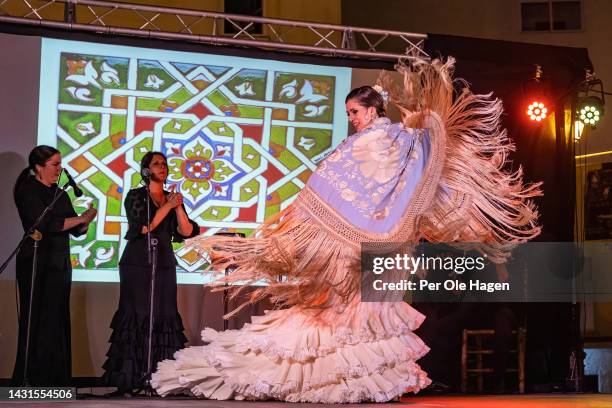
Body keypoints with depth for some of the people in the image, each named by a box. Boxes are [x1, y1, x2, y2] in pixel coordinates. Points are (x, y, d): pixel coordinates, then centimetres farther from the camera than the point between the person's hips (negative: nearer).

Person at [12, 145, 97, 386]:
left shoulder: (60, 194, 15)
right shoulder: (28, 192, -5)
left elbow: (76, 231, 14)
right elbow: (45, 224, -18)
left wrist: (86, 221, -8)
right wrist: (81, 218, -12)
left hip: (60, 265, 7)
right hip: (37, 264, -7)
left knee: (58, 323, 4)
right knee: (38, 323, -7)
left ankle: (55, 382, 7)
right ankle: (31, 382, -3)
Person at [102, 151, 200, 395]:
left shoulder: (172, 198, 14)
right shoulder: (136, 196, 2)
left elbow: (186, 232, 5)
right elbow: (142, 228, -12)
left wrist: (178, 207, -7)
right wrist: (167, 207, -11)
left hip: (164, 265, 5)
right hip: (138, 264, -4)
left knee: (164, 318, -2)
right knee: (136, 317, -8)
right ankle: (128, 380, -8)